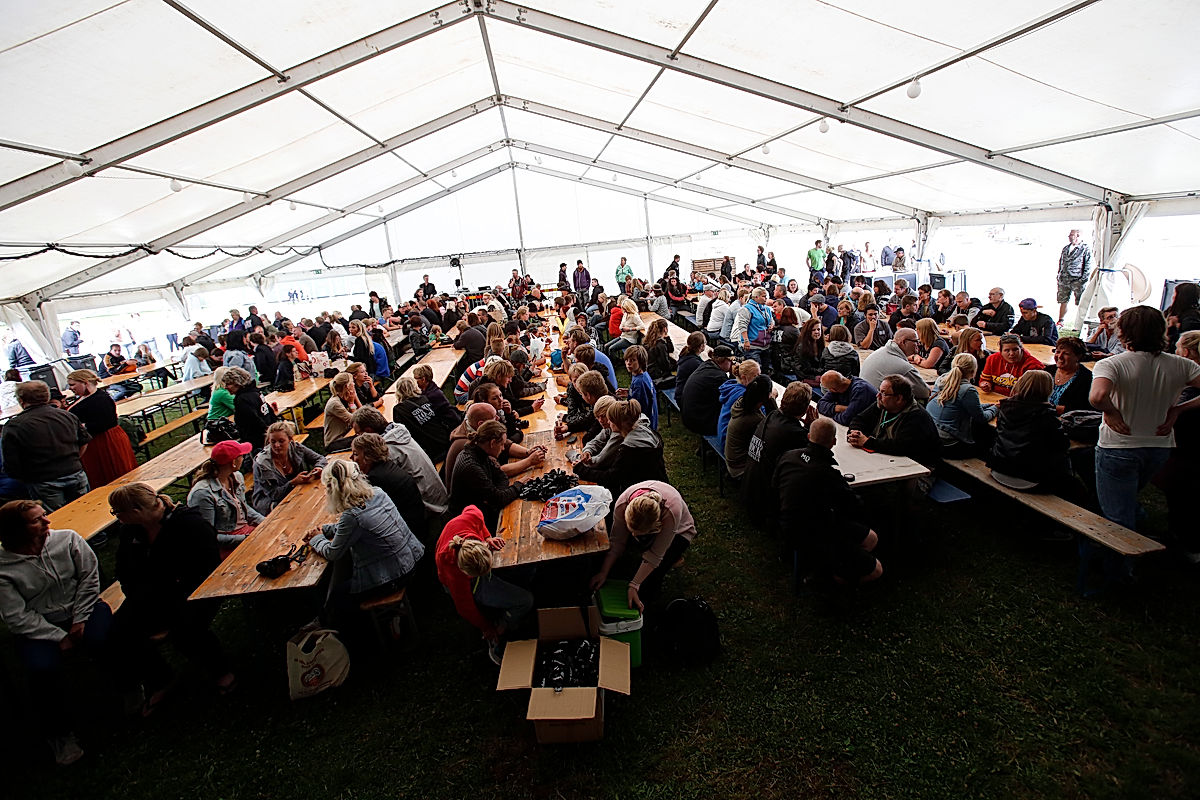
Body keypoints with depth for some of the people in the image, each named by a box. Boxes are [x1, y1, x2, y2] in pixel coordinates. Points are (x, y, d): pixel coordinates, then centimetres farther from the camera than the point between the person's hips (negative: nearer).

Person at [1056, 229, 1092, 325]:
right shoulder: (1065, 248, 15)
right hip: (1064, 280, 5)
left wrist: (1083, 279, -12)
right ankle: (1060, 321, 14)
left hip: (1077, 281, -5)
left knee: (1081, 304, -2)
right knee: (1063, 302, 8)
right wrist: (1059, 275, 12)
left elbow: (1088, 266, -5)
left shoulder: (1085, 249, -2)